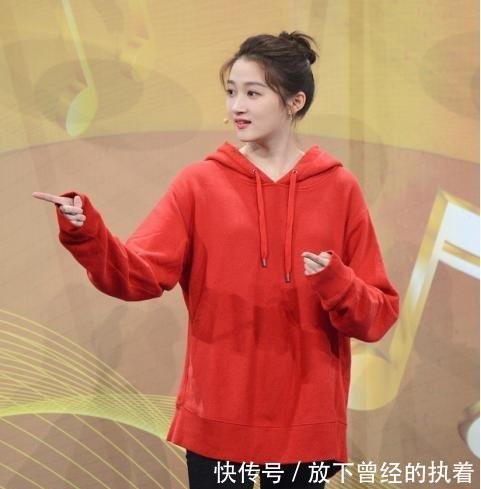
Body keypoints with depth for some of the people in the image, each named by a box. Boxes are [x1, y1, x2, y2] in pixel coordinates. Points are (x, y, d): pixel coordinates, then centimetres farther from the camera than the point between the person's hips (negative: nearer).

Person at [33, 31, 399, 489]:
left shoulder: (339, 188, 1)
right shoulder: (199, 182, 1)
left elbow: (379, 314, 0)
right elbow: (141, 274, -11)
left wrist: (336, 283, -20)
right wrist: (85, 232, -27)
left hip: (305, 421, 0)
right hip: (217, 416, 0)